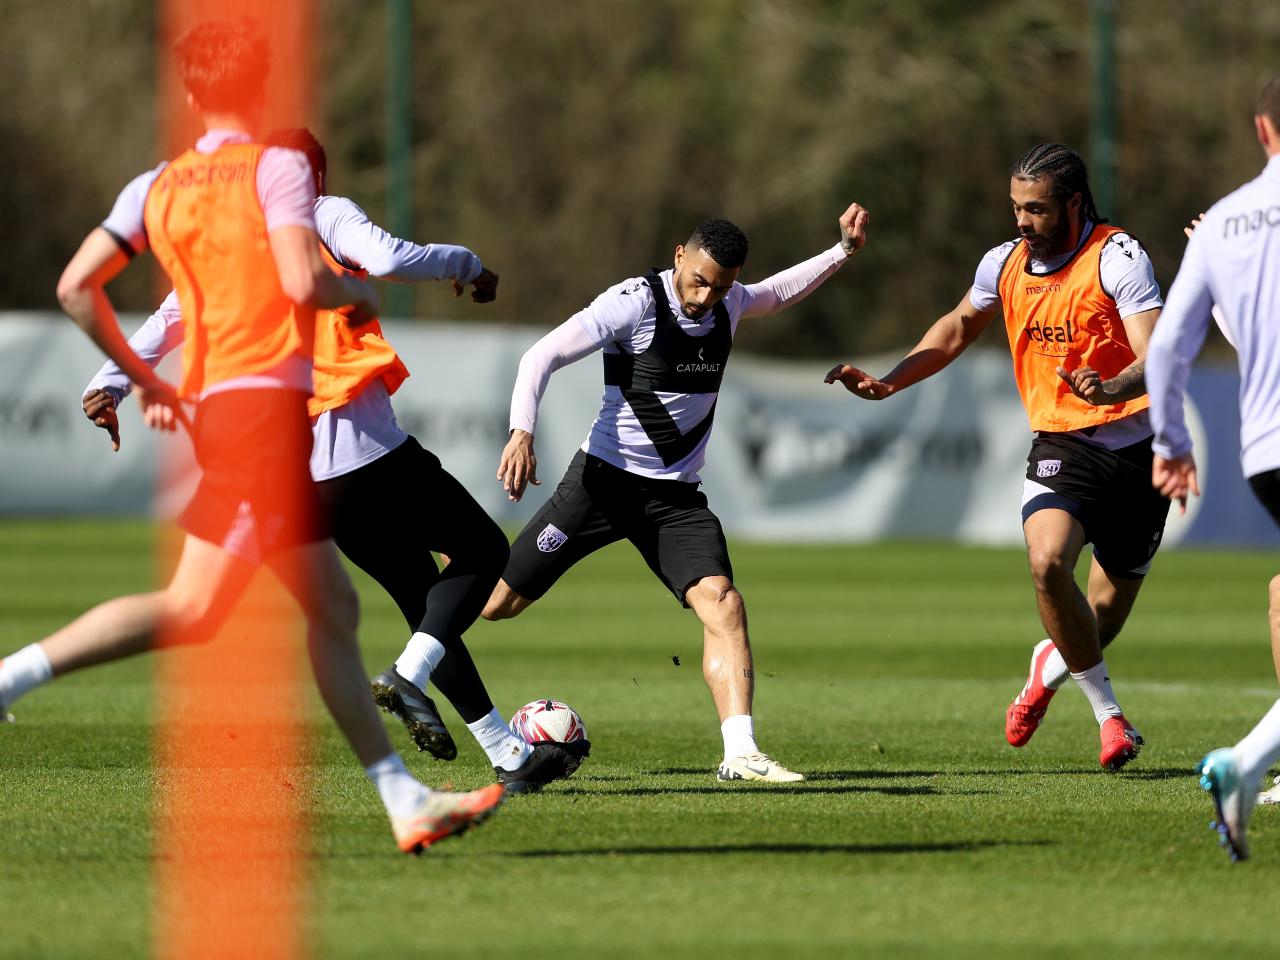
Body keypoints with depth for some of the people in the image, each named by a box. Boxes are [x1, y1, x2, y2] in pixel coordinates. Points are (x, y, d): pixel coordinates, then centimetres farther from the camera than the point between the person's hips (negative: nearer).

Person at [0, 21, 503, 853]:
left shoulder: (156, 188, 12)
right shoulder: (278, 168, -5)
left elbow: (77, 287, 3)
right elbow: (302, 281, -19)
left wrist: (142, 377, 15)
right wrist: (358, 293, 3)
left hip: (217, 404, 8)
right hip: (269, 403, -8)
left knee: (334, 611, 9)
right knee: (193, 608, -9)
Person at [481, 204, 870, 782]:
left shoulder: (729, 303, 5)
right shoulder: (636, 302, -14)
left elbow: (779, 291, 30)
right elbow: (543, 355, -16)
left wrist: (844, 250, 17)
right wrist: (522, 432, -29)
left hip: (676, 497, 4)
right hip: (604, 479, -4)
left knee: (722, 603, -20)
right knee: (495, 604, 0)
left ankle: (741, 755, -25)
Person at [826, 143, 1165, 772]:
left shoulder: (1117, 258, -15)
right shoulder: (1005, 264, 1)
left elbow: (1154, 358, -25)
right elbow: (958, 327, 22)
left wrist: (1109, 388, -46)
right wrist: (888, 382, 12)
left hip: (1136, 445, -2)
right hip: (1061, 445, 3)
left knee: (1110, 608, 7)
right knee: (1047, 562, -26)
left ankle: (1051, 664, 44)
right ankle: (1107, 711, -9)